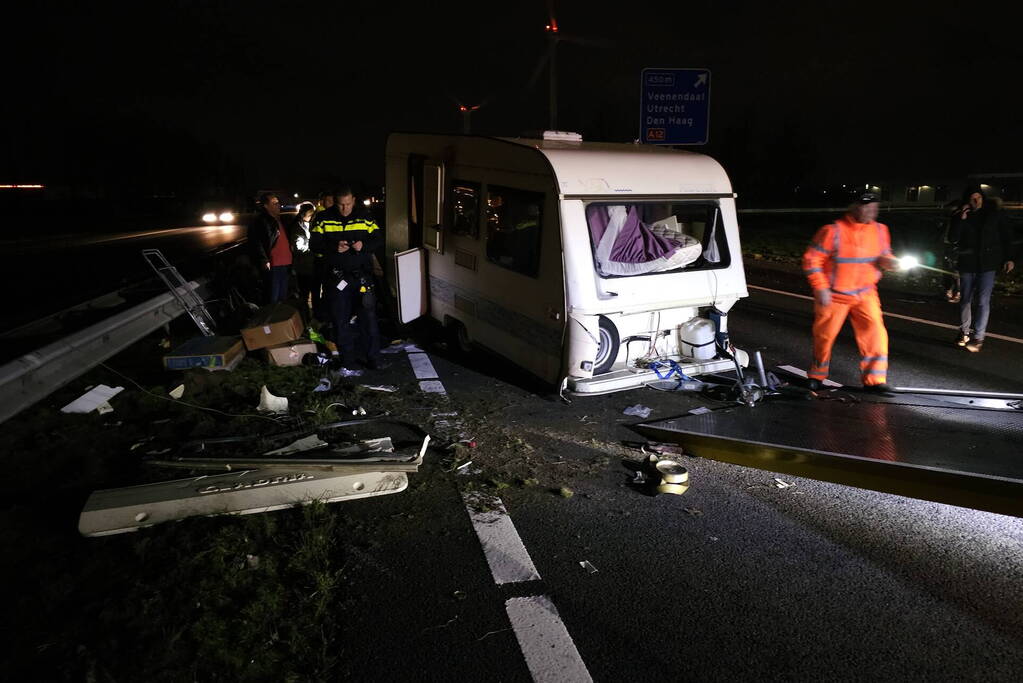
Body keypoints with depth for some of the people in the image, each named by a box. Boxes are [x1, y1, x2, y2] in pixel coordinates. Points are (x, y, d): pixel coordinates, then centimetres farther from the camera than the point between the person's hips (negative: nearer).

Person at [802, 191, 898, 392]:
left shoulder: (880, 230, 1)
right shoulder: (833, 231, -16)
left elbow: (884, 253, 17)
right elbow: (811, 260, -13)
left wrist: (888, 261, -8)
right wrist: (820, 288, -18)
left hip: (865, 294, 4)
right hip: (834, 296, -3)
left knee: (875, 331, -14)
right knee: (825, 336, 8)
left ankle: (874, 379, -6)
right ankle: (817, 375, 31)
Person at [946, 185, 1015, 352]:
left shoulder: (993, 213, -1)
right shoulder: (960, 216, 0)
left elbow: (1006, 236, 5)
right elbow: (952, 239, -7)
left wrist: (1009, 257, -1)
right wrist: (961, 220, -17)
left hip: (987, 264, -2)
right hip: (967, 264, 2)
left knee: (983, 301, -9)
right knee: (965, 300, 10)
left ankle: (978, 337, -7)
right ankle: (964, 332, 23)